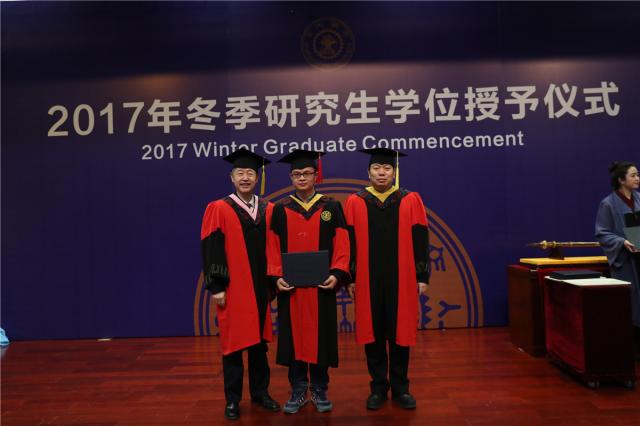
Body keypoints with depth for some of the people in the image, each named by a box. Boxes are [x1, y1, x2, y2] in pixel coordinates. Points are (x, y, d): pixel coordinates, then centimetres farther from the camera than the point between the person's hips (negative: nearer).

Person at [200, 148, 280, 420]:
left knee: (259, 340, 12)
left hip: (260, 288, 4)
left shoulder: (268, 210, 7)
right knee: (233, 342, 6)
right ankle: (233, 399, 19)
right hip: (232, 289, -3)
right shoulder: (218, 210, -4)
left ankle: (260, 392, 27)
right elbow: (211, 251, -8)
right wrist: (216, 287, -12)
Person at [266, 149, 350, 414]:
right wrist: (277, 277, -10)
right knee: (294, 336, 6)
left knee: (321, 336, 6)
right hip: (290, 287, 1)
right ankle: (298, 391, 20)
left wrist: (337, 274, -15)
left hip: (322, 286, -1)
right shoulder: (280, 210, 6)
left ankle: (319, 391, 21)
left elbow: (341, 245, -1)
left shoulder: (331, 208, 4)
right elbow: (273, 248, 3)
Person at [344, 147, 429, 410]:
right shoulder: (355, 202, 2)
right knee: (373, 333, 7)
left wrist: (422, 276, -1)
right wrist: (350, 278, -2)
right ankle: (378, 387, 21)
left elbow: (420, 241, 2)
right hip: (367, 280, 0)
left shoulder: (411, 201, 2)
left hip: (401, 280, 0)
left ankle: (400, 387, 22)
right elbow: (348, 243, 2)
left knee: (399, 333, 8)